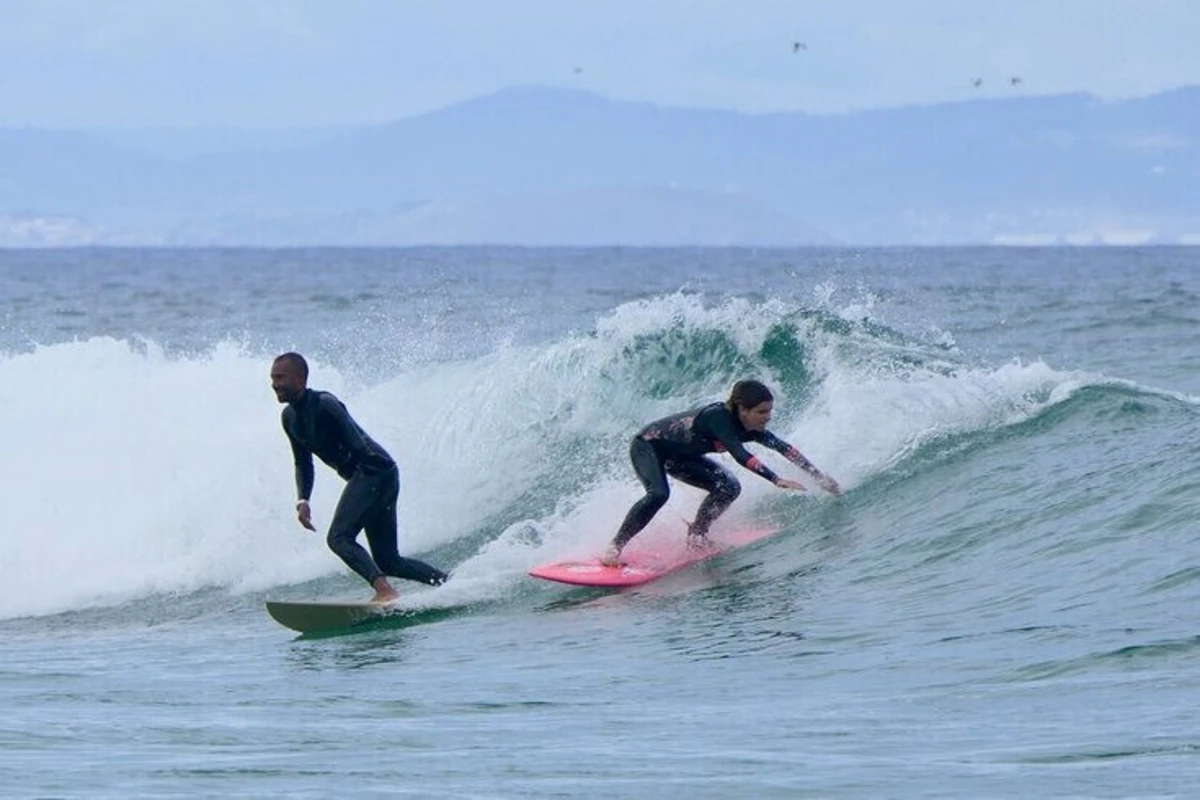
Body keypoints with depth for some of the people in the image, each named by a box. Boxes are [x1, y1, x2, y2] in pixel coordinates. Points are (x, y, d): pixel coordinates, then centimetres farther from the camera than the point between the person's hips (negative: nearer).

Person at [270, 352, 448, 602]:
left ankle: (385, 591, -34)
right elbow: (303, 465, 17)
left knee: (339, 537, -23)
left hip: (377, 472, -10)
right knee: (387, 562, 10)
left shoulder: (324, 406, -17)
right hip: (361, 478, 10)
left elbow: (357, 447, -21)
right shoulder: (290, 418, 10)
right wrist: (303, 501, 4)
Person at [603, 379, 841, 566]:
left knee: (729, 488, -8)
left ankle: (696, 535, 8)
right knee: (659, 494, -34)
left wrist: (818, 476, -8)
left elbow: (784, 448, -5)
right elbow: (740, 455, -46)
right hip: (647, 446, -8)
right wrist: (777, 480, -52)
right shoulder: (718, 417, -36)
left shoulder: (752, 429, -12)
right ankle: (615, 547, -27)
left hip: (677, 456, 8)